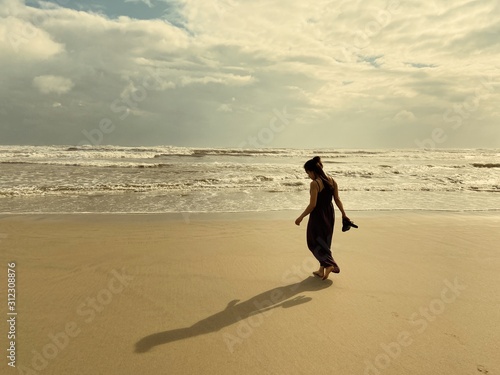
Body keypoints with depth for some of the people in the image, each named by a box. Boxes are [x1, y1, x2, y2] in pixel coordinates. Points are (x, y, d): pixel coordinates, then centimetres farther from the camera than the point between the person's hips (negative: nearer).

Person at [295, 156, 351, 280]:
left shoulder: (314, 184, -19)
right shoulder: (332, 181, 2)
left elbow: (312, 205, -20)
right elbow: (337, 199, 6)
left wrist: (301, 217, -11)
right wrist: (343, 214, 16)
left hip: (318, 215, -8)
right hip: (330, 214, 8)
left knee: (314, 242, 9)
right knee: (325, 242, 18)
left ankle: (329, 264, -5)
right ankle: (321, 270, 27)